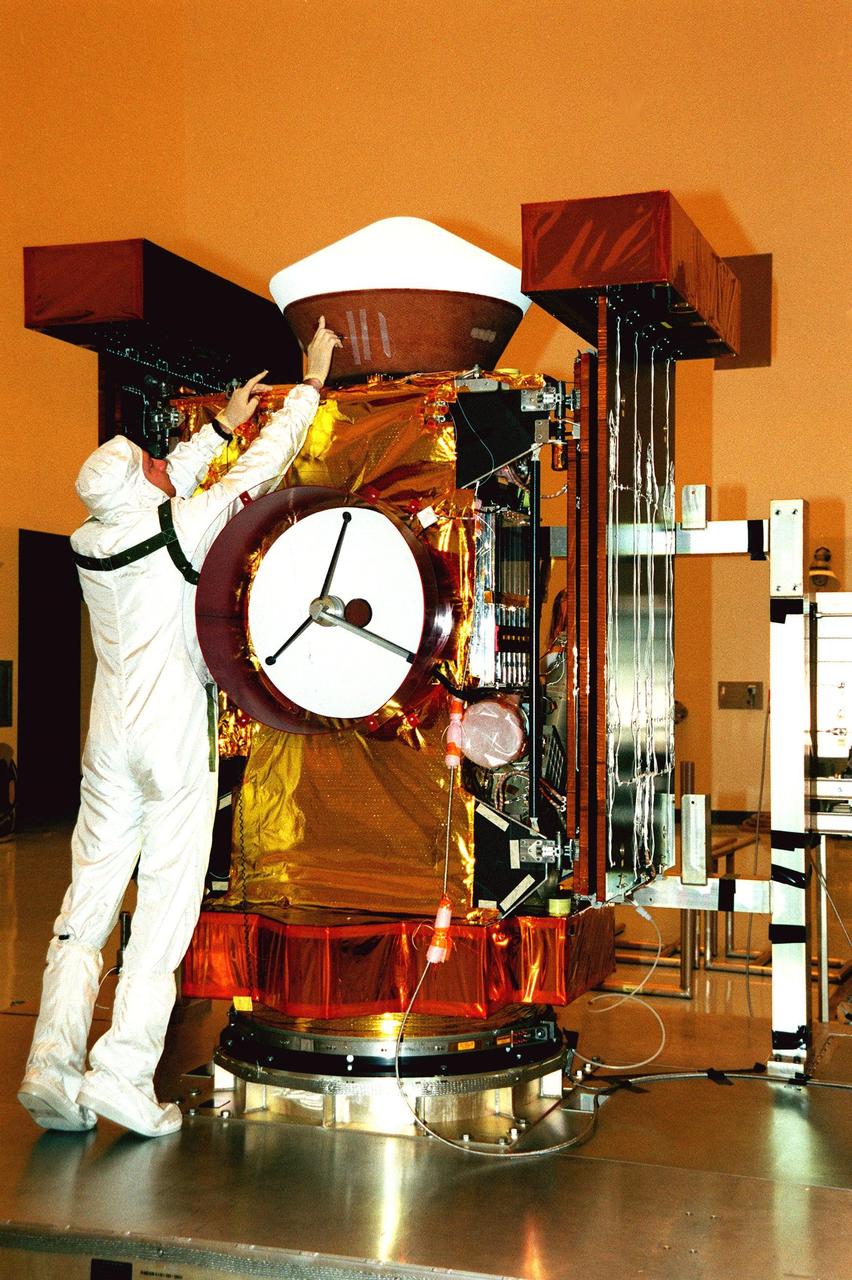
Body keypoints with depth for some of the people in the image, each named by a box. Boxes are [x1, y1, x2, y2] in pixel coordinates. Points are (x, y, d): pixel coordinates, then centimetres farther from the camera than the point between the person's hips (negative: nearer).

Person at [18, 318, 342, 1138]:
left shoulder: (89, 543, 5)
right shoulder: (178, 532, -10)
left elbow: (160, 494, 24)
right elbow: (259, 471, -1)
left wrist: (221, 425, 33)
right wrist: (310, 384, 12)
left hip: (110, 738, 6)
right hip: (175, 740, -5)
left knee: (89, 896, 6)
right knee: (166, 901, -2)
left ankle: (51, 1071, 3)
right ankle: (122, 1074, -5)